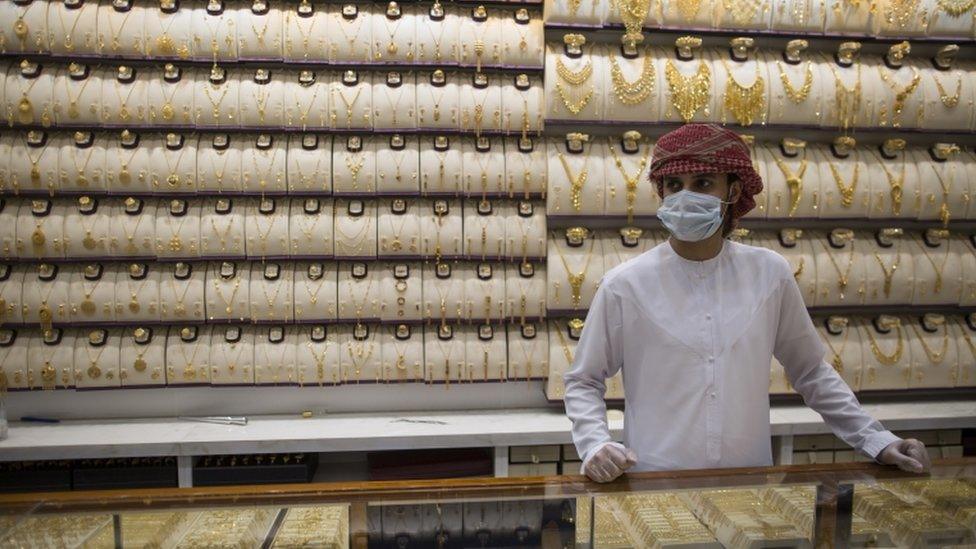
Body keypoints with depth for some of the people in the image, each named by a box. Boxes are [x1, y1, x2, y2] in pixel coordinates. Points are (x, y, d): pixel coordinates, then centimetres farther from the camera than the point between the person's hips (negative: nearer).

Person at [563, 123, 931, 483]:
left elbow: (811, 372, 14)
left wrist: (876, 441, 9)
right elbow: (583, 382, 3)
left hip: (751, 481, 3)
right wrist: (595, 445, -13)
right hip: (655, 484, -3)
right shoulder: (624, 284, -6)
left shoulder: (770, 273, 1)